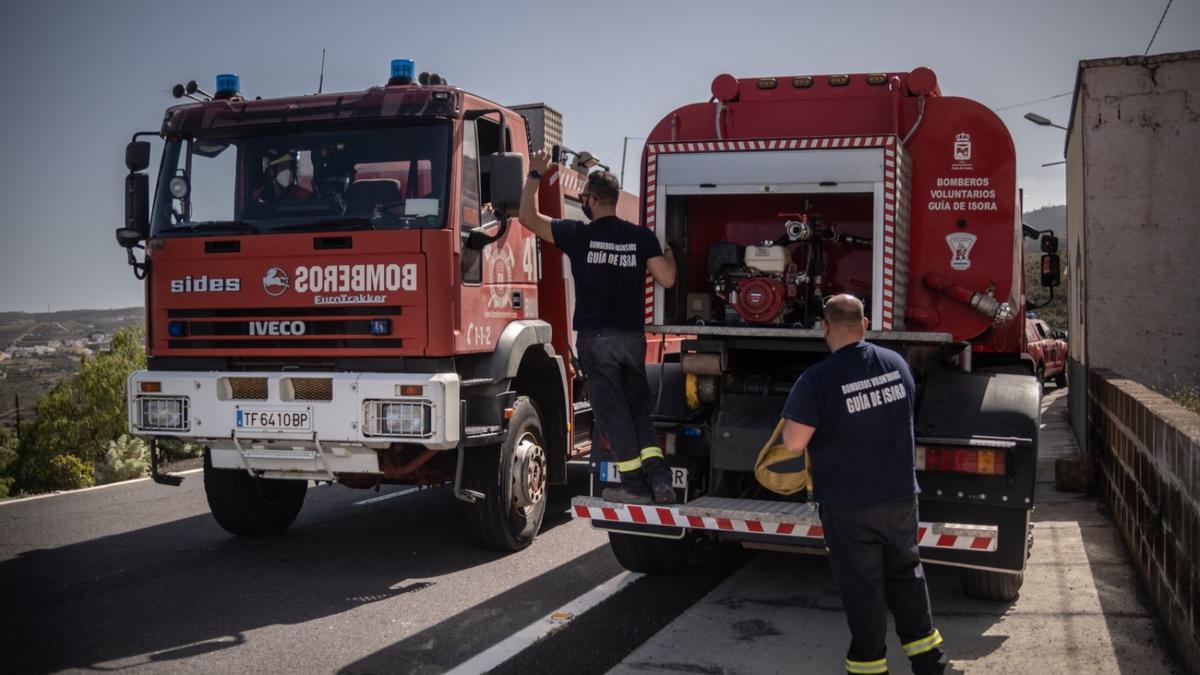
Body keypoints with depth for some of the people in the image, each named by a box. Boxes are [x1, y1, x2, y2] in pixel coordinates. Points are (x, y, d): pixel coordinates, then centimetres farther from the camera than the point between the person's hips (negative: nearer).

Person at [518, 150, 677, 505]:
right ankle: (659, 477, 3)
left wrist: (535, 175, 15)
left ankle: (635, 485, 5)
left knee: (612, 410, 4)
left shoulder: (578, 235, -5)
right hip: (633, 336, 3)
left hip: (597, 338, -3)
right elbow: (667, 279, 2)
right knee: (639, 408, 15)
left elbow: (528, 216, 4)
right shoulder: (641, 236, 1)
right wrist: (669, 254, 22)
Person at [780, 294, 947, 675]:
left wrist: (794, 416, -1)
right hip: (900, 494, 5)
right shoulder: (896, 364, -1)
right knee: (906, 572, 21)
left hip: (848, 505, -5)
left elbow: (793, 441, -19)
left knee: (861, 586, 9)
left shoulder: (817, 381, -21)